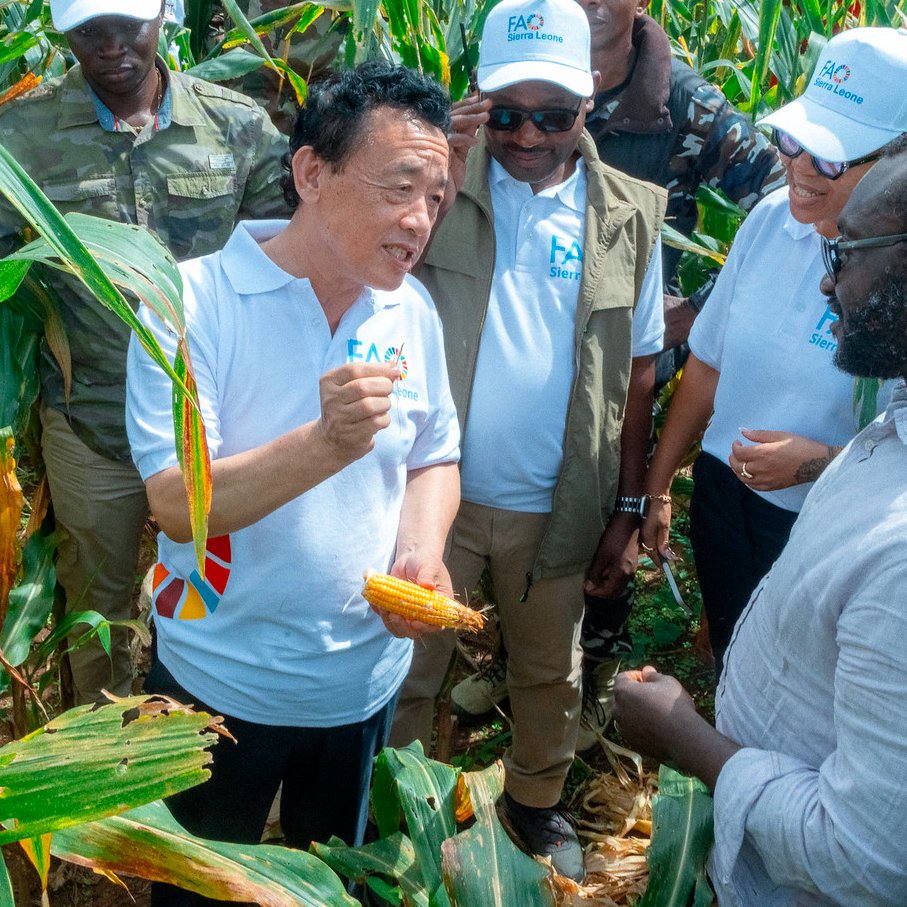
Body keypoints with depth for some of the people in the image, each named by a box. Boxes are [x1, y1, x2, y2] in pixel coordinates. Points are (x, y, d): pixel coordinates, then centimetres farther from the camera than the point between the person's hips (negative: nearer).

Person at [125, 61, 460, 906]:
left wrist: (421, 548, -15)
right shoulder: (195, 302, -20)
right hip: (223, 685, -4)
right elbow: (178, 506, -26)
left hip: (366, 675, 4)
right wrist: (328, 443, -40)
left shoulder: (411, 310, -4)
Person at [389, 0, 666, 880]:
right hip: (435, 490, -1)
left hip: (558, 507, 2)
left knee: (550, 675, 21)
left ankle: (537, 796, 47)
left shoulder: (629, 215, -3)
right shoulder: (441, 182, -7)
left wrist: (629, 510, 3)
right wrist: (439, 182, -28)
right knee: (404, 672, 14)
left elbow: (637, 373, 2)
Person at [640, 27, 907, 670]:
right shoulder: (773, 219, -7)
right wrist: (657, 486, 9)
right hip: (722, 495, 4)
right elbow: (709, 364, 3)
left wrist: (820, 462, -26)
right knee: (728, 670, 23)